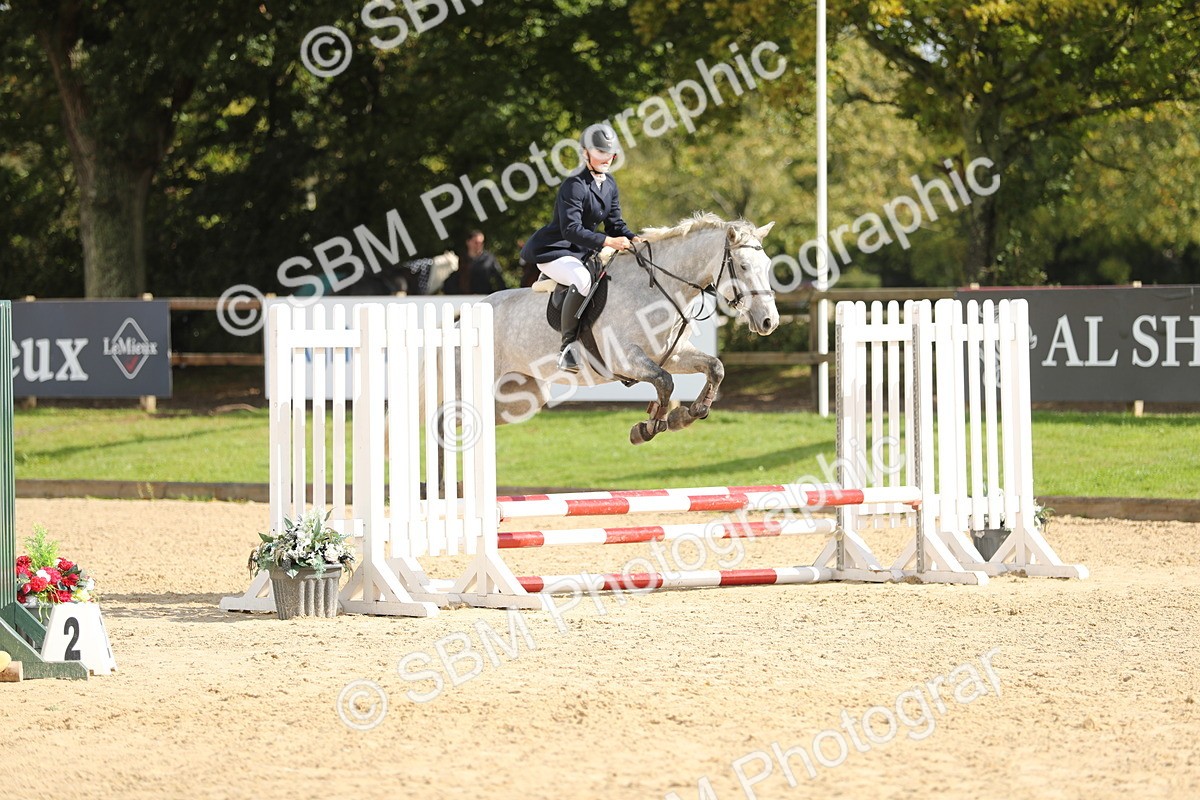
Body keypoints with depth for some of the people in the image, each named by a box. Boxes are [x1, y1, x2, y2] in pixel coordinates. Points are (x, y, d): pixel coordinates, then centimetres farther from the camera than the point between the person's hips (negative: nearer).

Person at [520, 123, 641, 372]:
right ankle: (567, 348, -33)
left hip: (584, 253, 10)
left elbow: (615, 224, 12)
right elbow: (571, 229, -28)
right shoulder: (575, 186, -19)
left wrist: (632, 239, -9)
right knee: (583, 279, -37)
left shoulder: (609, 185, 9)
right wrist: (608, 241, -35)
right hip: (554, 252, -10)